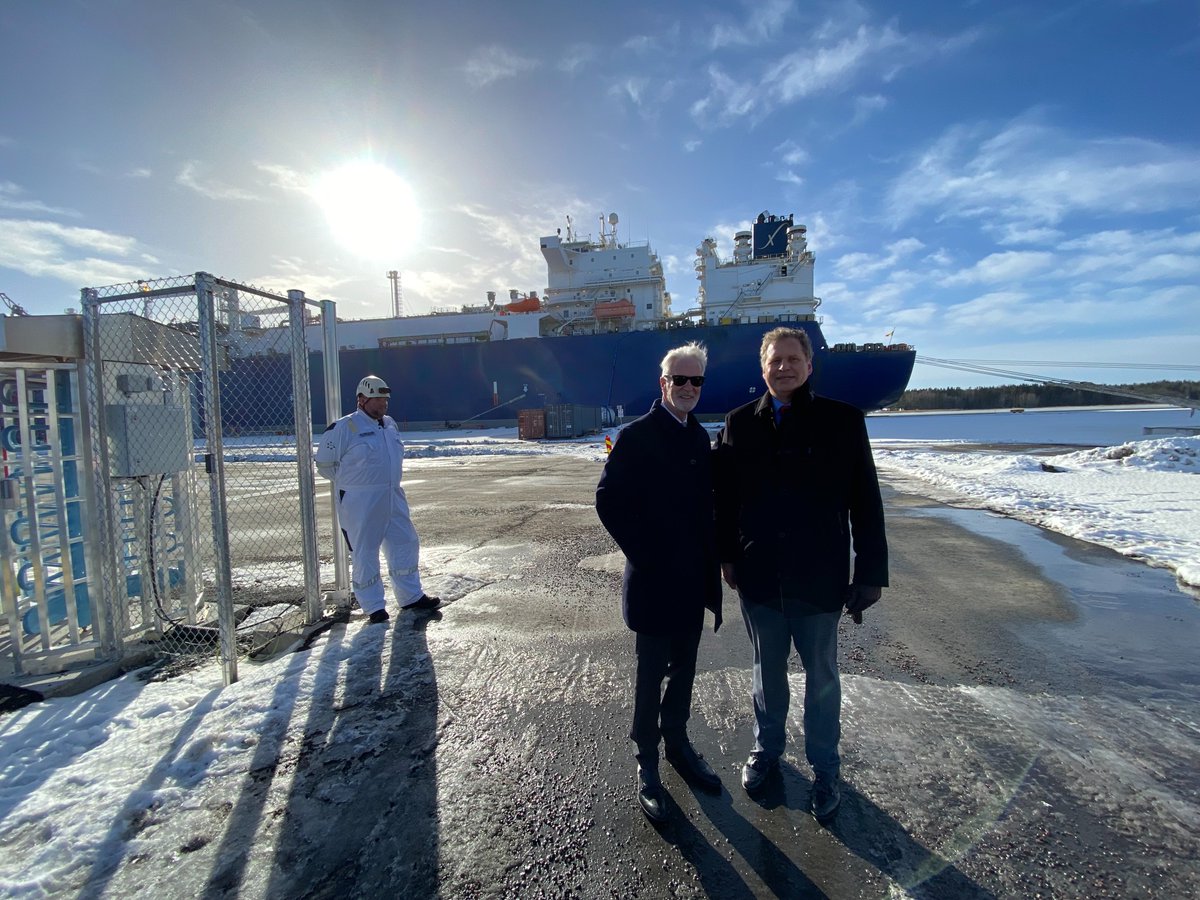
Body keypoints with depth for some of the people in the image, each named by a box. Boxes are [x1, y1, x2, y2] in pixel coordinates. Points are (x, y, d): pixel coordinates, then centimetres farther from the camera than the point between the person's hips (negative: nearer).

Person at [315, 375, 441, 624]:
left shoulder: (390, 424, 10)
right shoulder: (344, 427, -12)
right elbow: (325, 463, -6)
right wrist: (350, 481, 1)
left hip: (393, 498, 7)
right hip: (359, 502, -7)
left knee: (405, 544, 10)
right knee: (364, 552, 3)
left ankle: (411, 596, 25)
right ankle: (373, 606, 17)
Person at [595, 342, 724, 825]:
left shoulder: (700, 436, 8)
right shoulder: (636, 436, -12)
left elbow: (706, 500, 14)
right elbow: (609, 501, -13)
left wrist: (712, 555, 5)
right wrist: (644, 554, -13)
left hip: (693, 580, 6)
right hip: (653, 581, -6)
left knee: (684, 671, 19)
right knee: (651, 676, 9)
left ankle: (677, 743, 40)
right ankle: (647, 763, 27)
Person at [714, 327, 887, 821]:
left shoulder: (842, 420, -6)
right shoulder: (740, 423, 0)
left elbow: (866, 501, -5)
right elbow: (725, 496, 4)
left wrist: (870, 573, -6)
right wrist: (728, 555, 2)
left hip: (819, 576, -1)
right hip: (759, 575, 2)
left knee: (822, 678, 15)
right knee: (767, 670, 20)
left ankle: (825, 768, 37)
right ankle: (767, 748, 43)